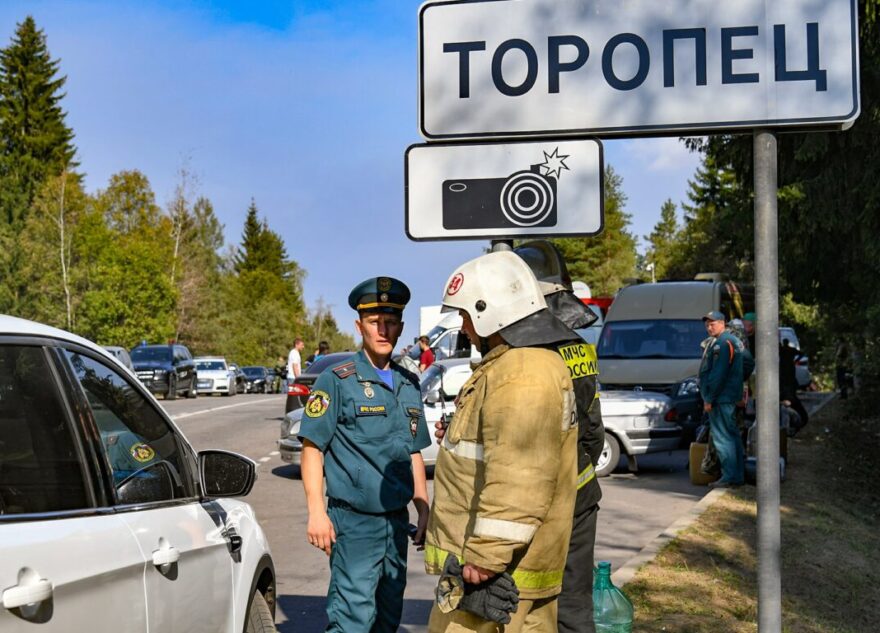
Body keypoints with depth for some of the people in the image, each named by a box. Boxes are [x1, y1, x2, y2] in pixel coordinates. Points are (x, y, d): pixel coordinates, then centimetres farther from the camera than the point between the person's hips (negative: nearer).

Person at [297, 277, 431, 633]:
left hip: (397, 521, 7)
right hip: (353, 522, -6)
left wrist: (423, 508, 14)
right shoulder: (337, 380, -7)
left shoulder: (409, 385, 12)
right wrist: (316, 511, -15)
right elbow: (312, 446, -9)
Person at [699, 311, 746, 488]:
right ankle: (738, 475, 16)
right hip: (730, 398, 11)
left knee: (722, 437, -8)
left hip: (721, 398, -11)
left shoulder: (722, 343, -15)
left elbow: (718, 374, -21)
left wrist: (709, 398, -17)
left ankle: (729, 476, -9)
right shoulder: (733, 341, 19)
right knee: (733, 436, 12)